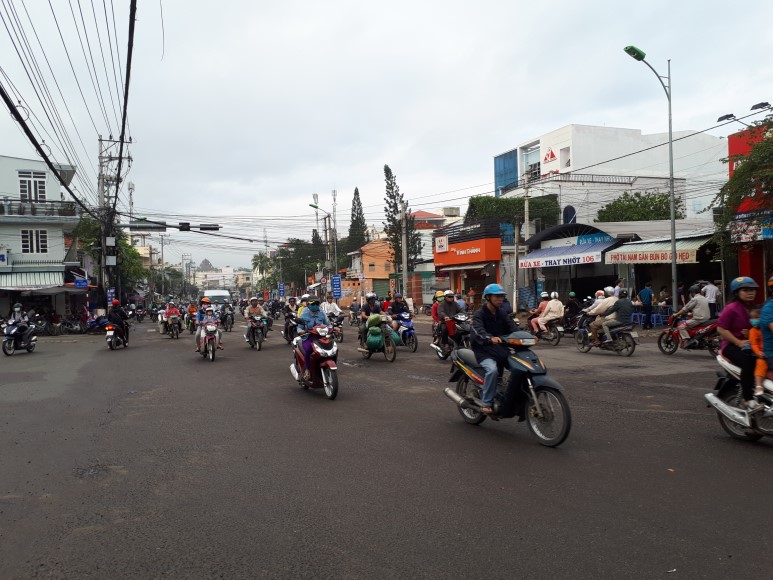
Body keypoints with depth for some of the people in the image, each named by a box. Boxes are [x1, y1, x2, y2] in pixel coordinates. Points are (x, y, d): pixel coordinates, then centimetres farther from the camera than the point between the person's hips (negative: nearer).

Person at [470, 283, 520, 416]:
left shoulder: (502, 315, 17)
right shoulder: (479, 314, -5)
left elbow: (513, 328, 2)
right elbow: (478, 331, -26)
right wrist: (490, 338, -47)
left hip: (501, 349, 6)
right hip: (484, 351, -6)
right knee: (492, 369, -33)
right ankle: (486, 403, -23)